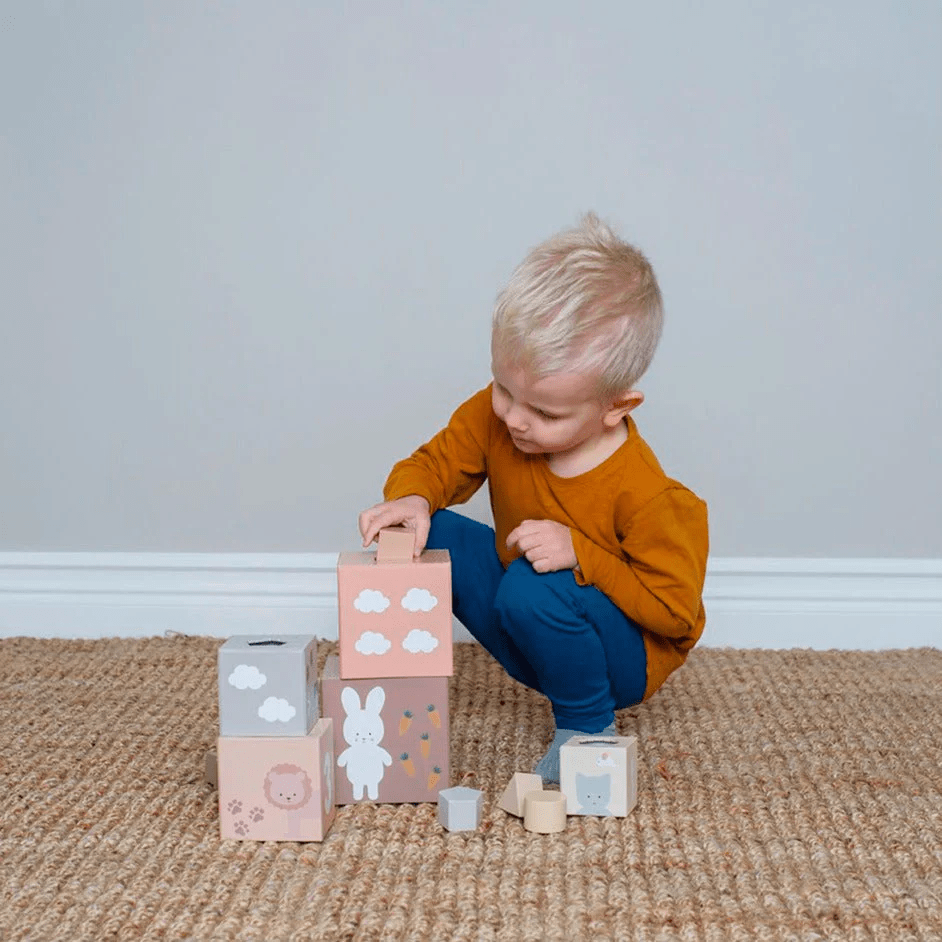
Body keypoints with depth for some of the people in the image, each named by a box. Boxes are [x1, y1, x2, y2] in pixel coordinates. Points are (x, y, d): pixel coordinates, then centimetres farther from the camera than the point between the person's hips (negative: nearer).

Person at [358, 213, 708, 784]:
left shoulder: (645, 494, -30)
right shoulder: (493, 415, -15)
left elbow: (676, 610, -21)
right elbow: (435, 463, -1)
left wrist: (579, 553, -33)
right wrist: (409, 499, -26)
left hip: (628, 657, -5)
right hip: (534, 630, 6)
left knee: (531, 591, -35)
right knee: (430, 535, -11)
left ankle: (590, 726, -9)